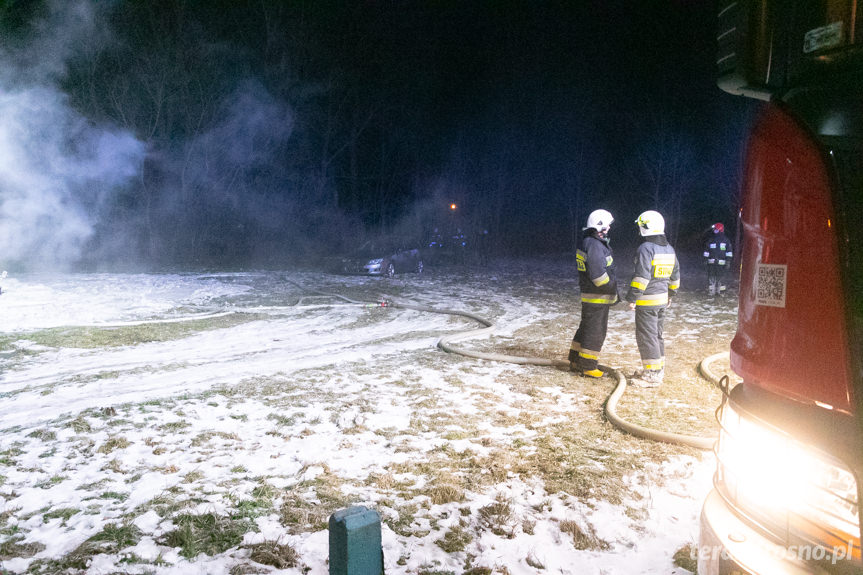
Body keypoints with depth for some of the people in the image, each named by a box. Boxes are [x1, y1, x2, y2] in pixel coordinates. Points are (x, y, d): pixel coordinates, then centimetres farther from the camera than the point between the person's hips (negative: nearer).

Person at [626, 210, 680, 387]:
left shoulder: (646, 248, -17)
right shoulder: (669, 249, 12)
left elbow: (641, 276, -22)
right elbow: (675, 275, 19)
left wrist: (632, 298, -17)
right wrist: (670, 294, 29)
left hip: (647, 301, -9)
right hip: (662, 299, 9)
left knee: (646, 337, -3)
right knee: (657, 335, 18)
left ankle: (652, 375, -1)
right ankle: (658, 369, 27)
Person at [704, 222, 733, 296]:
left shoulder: (725, 240, 4)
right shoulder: (710, 239, 9)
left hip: (721, 262, -2)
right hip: (711, 262, 2)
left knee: (721, 276, 0)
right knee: (711, 276, 0)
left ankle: (721, 291, 5)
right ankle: (711, 290, 5)